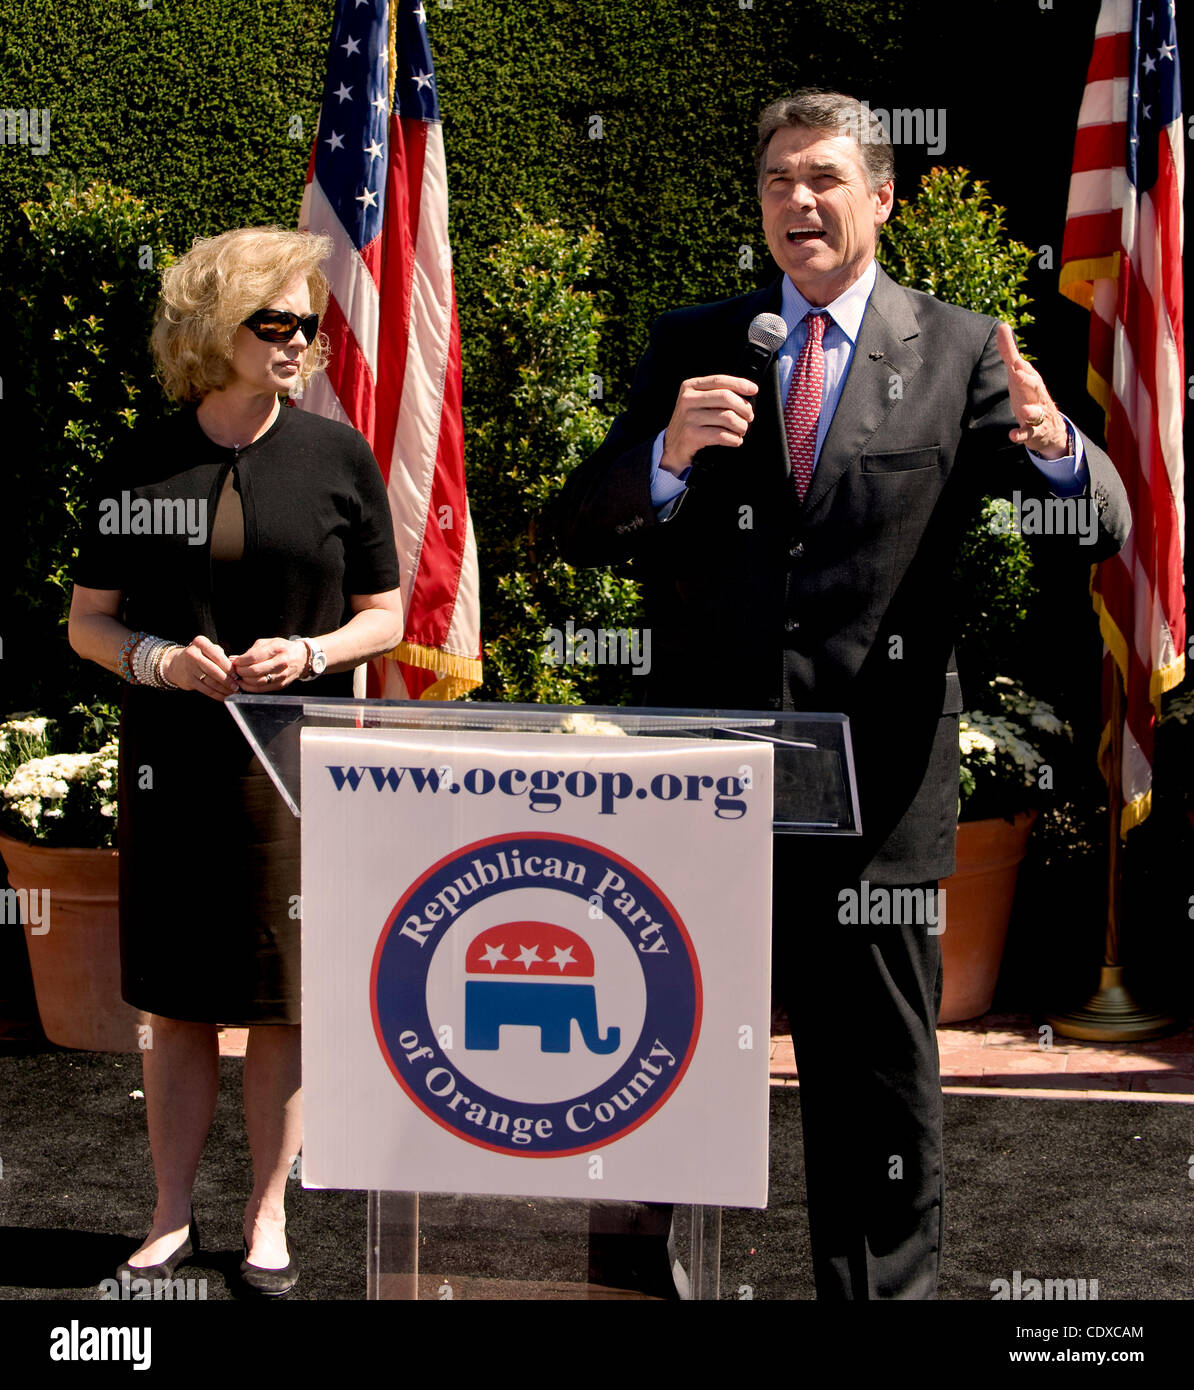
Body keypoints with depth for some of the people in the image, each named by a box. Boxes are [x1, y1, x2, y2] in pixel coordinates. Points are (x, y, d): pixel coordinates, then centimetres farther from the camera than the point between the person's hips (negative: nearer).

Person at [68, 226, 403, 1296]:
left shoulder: (337, 456, 2)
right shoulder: (142, 466, 3)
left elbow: (384, 615, 7)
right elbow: (89, 621, 8)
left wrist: (309, 653, -12)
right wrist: (159, 659, -12)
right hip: (173, 761, 1)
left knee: (283, 999, 4)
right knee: (178, 1003, 7)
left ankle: (268, 1218, 18)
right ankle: (172, 1218, 19)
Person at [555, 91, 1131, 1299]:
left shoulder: (960, 354, 2)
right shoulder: (689, 345, 7)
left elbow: (1099, 529, -4)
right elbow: (580, 533, 1)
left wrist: (1055, 447, -27)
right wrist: (668, 456, -20)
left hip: (872, 789, -2)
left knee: (878, 1090, 10)